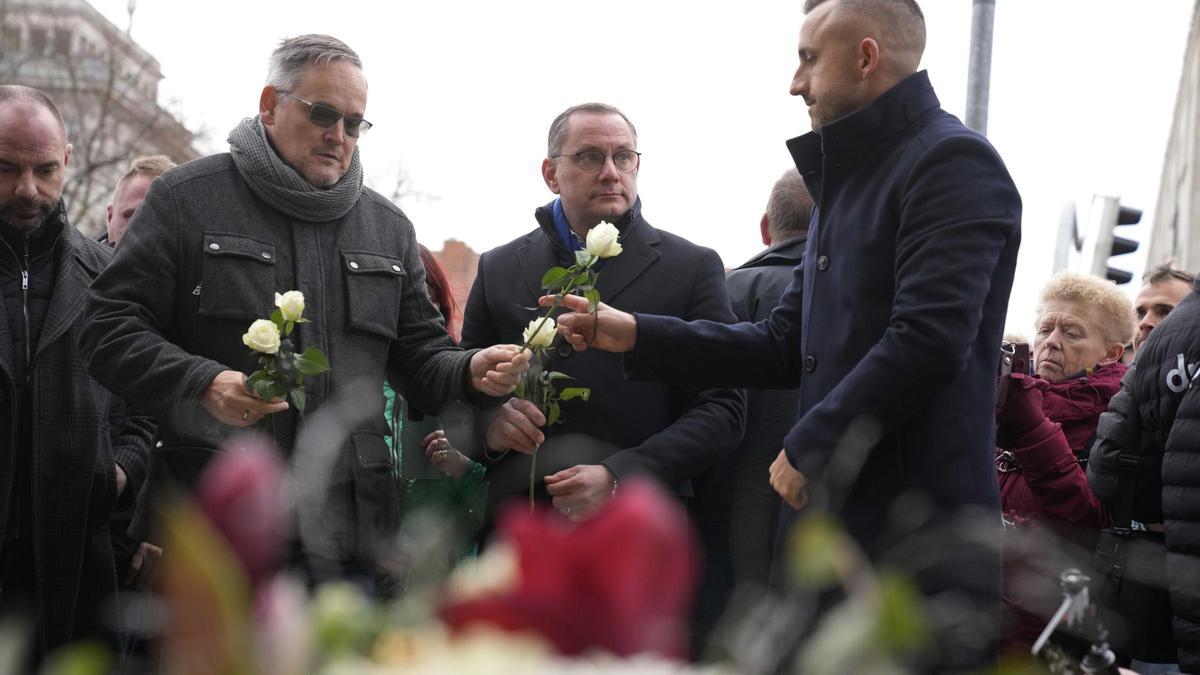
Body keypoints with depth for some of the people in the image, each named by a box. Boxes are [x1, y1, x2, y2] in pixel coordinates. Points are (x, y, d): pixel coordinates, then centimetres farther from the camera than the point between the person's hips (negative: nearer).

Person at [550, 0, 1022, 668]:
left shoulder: (952, 161, -10)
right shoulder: (846, 181, 21)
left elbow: (926, 341, -22)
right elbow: (787, 347, 19)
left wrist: (808, 446, -14)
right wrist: (636, 335, 12)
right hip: (839, 520, 9)